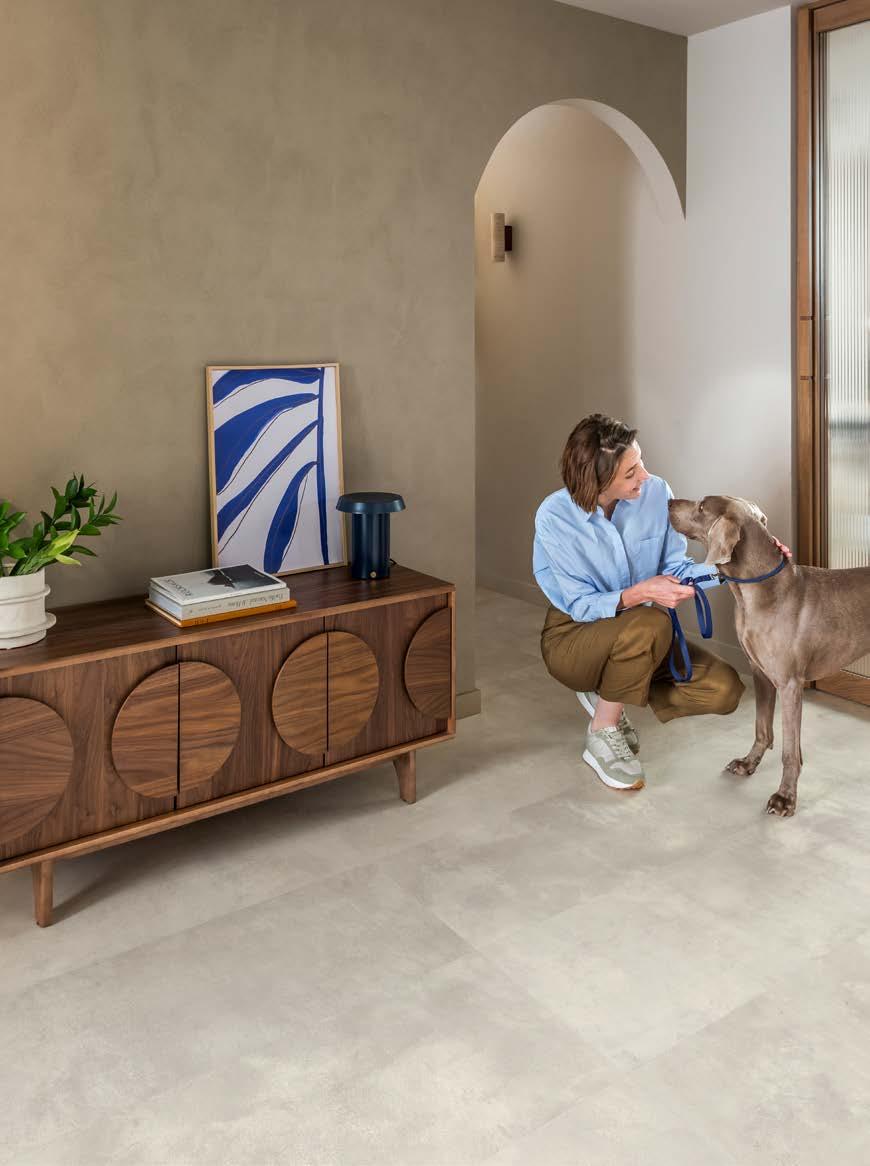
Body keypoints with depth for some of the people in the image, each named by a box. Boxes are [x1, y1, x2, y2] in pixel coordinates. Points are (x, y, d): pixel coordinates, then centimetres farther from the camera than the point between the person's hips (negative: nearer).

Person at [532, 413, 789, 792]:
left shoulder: (656, 493, -13)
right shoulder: (555, 517, -23)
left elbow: (675, 568, -5)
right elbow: (581, 605, -20)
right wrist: (639, 594, -37)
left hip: (638, 636, 5)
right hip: (573, 637, -5)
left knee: (724, 690, -14)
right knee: (649, 624, -37)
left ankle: (609, 696, 7)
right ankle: (601, 736, -14)